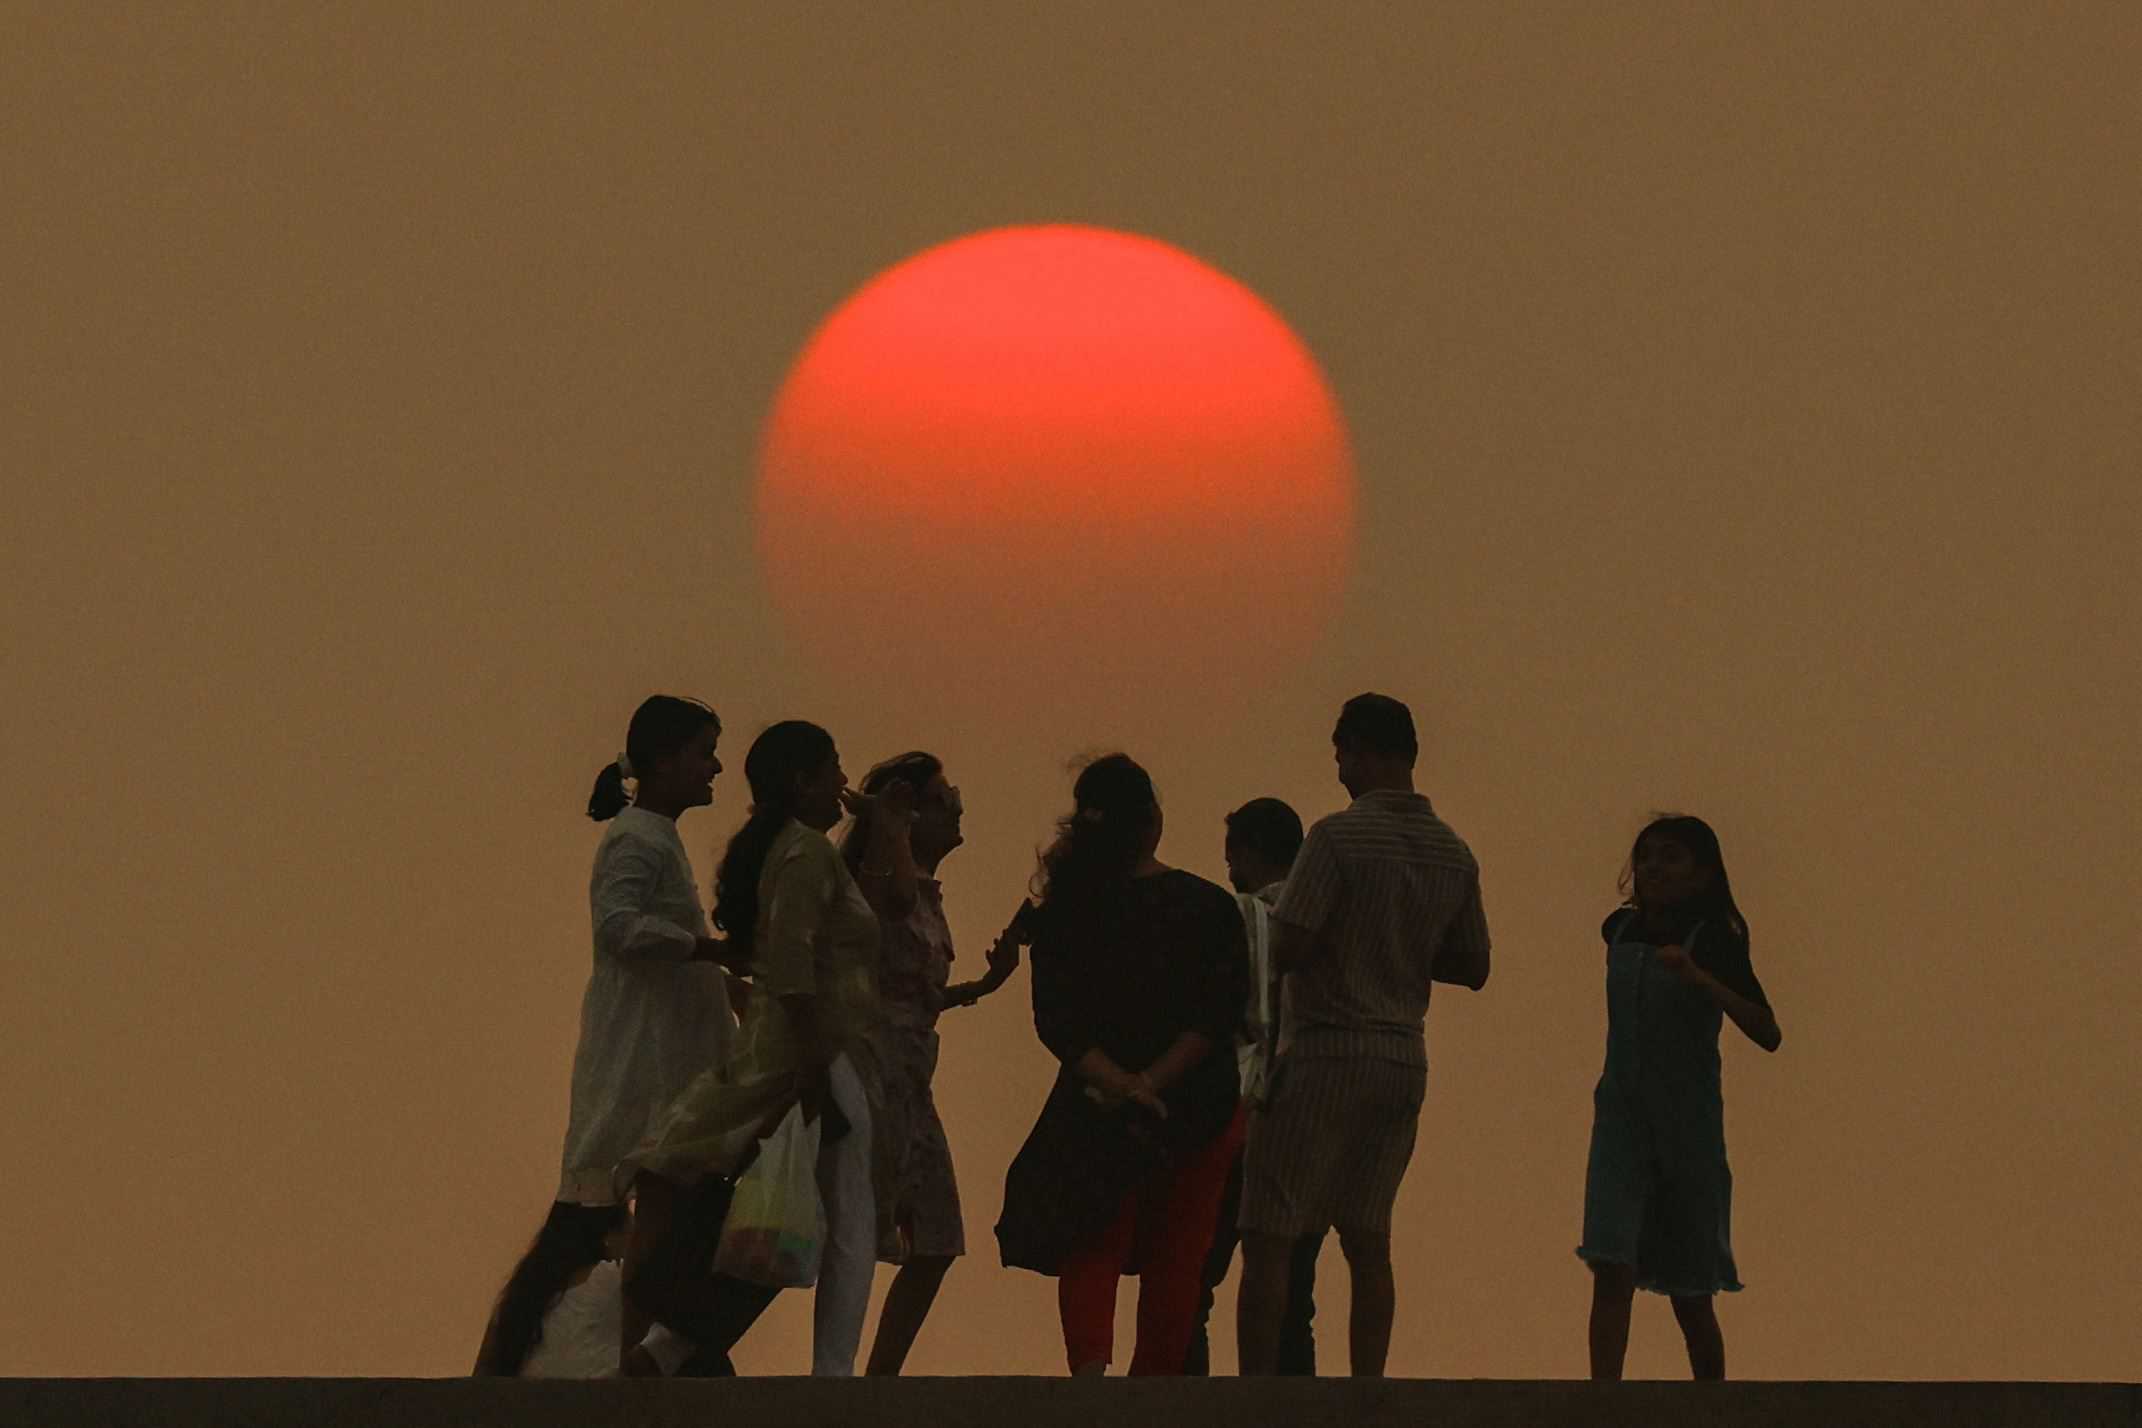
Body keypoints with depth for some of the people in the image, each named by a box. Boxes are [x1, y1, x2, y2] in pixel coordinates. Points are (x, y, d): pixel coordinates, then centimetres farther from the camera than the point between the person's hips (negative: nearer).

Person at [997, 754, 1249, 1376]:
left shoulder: (1063, 911, -1)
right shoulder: (1208, 907, -4)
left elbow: (1055, 1020, -9)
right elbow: (1219, 1011, -13)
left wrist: (1121, 1084, -17)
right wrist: (1151, 1084, -17)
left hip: (1096, 1109, 0)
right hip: (1197, 1108, 0)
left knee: (1089, 1252, 2)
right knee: (1174, 1259, 11)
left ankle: (1090, 1364, -24)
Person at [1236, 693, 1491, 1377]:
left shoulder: (1339, 835, -13)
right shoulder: (1454, 854, 7)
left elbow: (1287, 949, -17)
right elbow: (1472, 967, 15)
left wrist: (1334, 941, 4)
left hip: (1328, 1050, -7)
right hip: (1404, 1059, 7)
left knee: (1269, 1241, -3)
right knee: (1368, 1241, 12)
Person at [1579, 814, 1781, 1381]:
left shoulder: (1714, 942, -10)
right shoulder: (1619, 930, 4)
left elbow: (1768, 1035, -21)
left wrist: (1699, 978, -30)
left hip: (1687, 1122, -3)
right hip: (1621, 1119, 3)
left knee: (1690, 1293, 8)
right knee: (1611, 1270, -15)